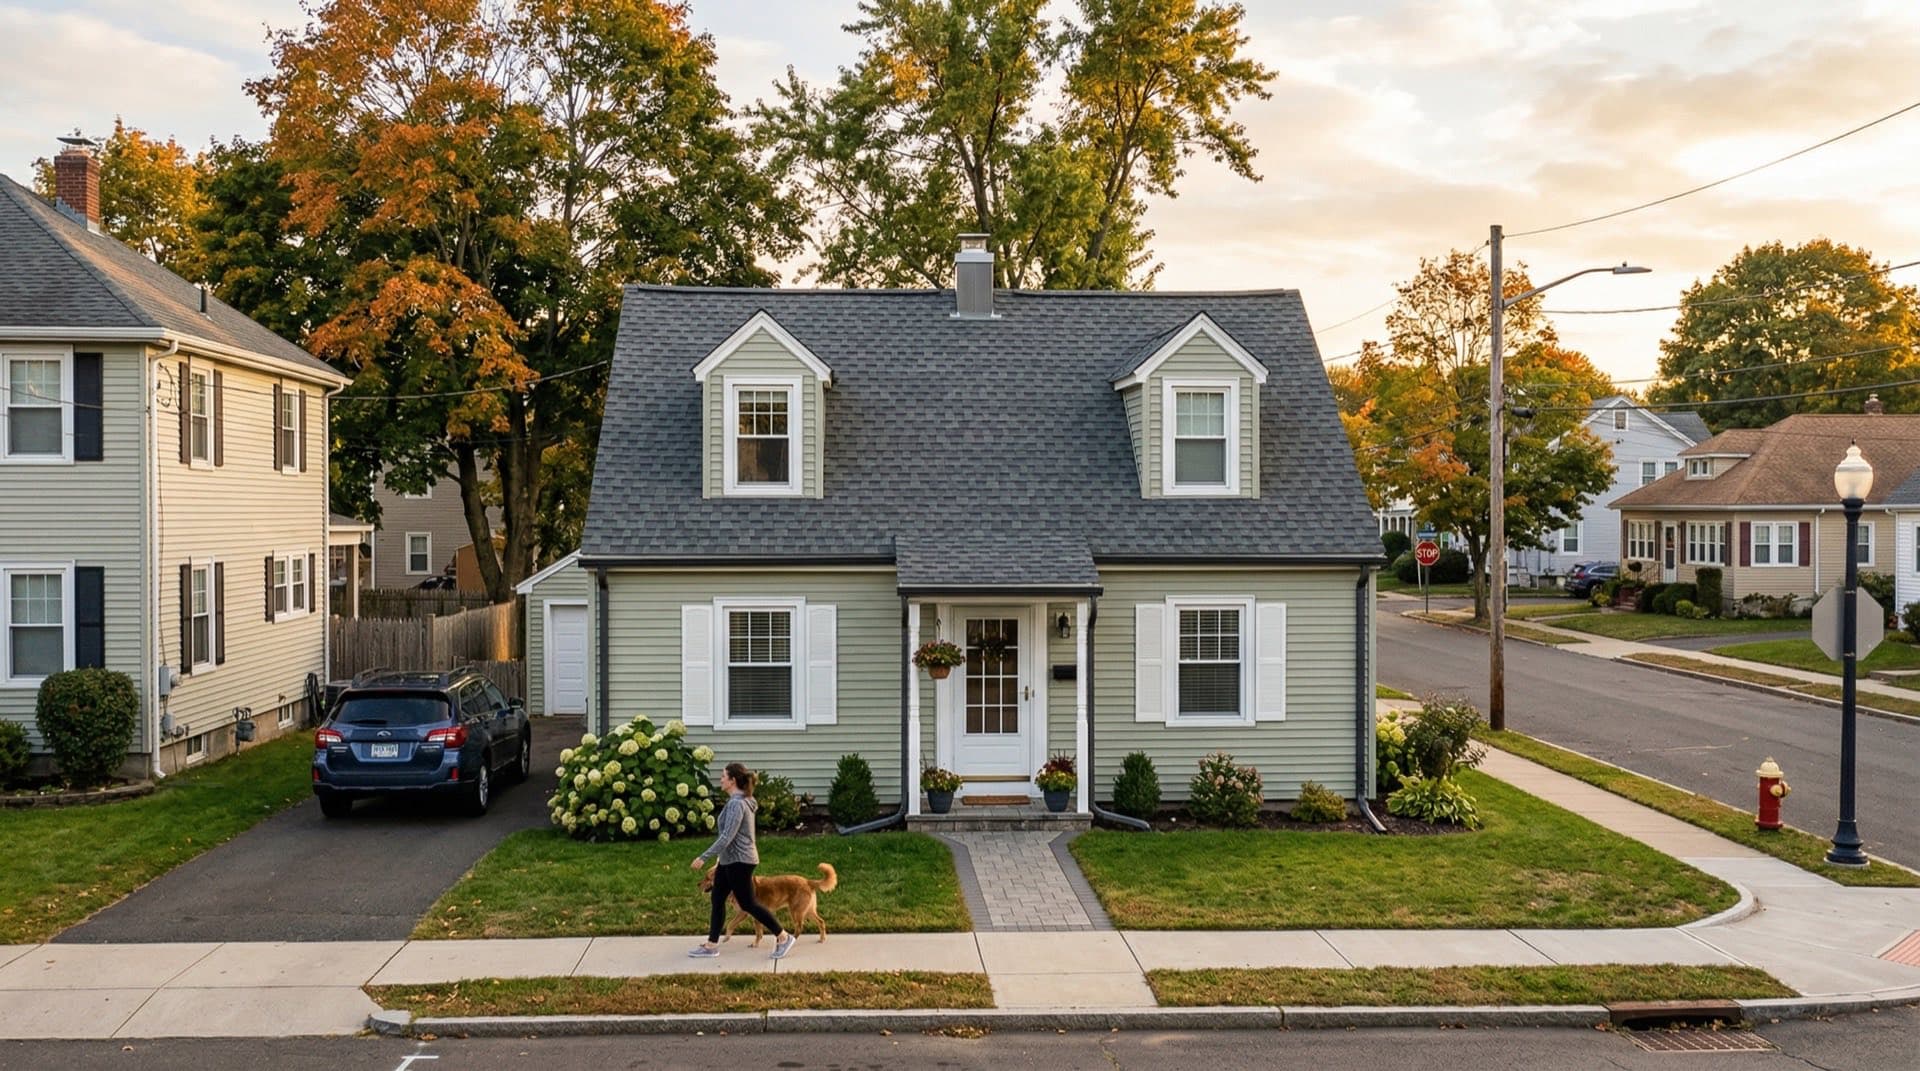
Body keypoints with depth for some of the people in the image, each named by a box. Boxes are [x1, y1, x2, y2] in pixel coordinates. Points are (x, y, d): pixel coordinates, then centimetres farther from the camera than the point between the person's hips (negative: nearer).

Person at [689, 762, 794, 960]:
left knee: (747, 904, -2)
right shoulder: (739, 801, 10)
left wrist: (704, 857, -22)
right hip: (730, 860, 10)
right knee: (717, 900, 12)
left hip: (739, 861, -10)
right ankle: (711, 945, 18)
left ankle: (783, 937, 7)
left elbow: (727, 837, -26)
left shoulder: (737, 804, -22)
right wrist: (719, 859, 24)